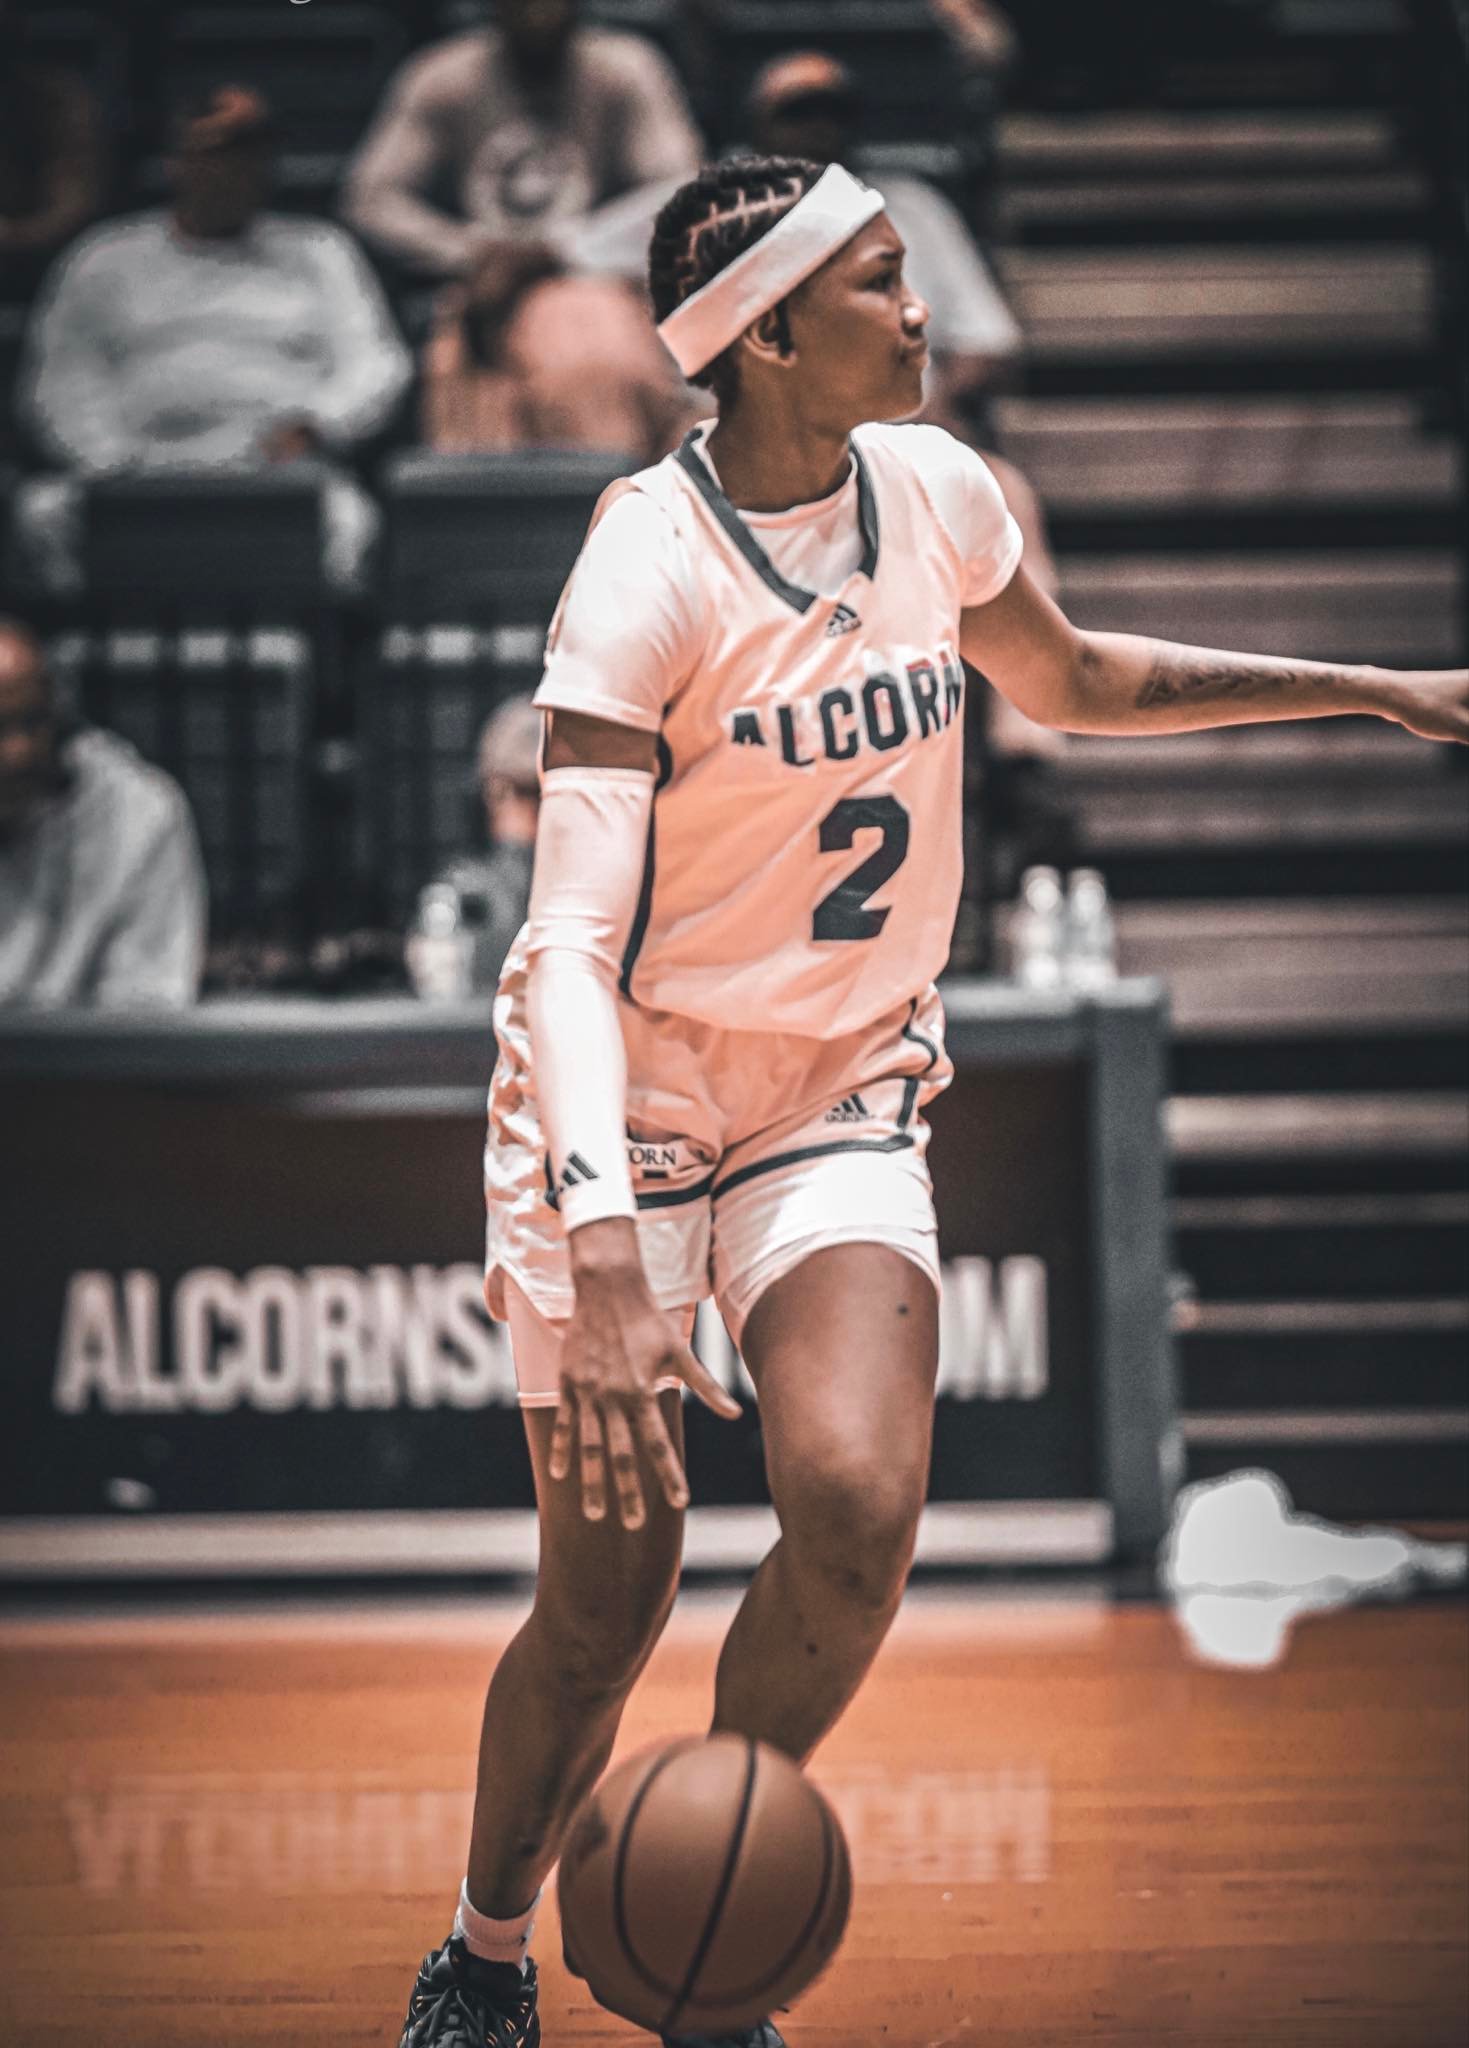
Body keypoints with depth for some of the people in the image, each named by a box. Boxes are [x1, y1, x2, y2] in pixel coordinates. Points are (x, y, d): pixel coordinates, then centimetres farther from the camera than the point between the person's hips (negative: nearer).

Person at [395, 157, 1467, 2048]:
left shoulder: (934, 494, -2)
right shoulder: (650, 565, -20)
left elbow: (1076, 686, 21)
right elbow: (575, 936, -28)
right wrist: (601, 1253, -41)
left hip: (844, 1098, 4)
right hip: (631, 1102, -4)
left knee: (858, 1508, -21)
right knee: (606, 1605, -4)